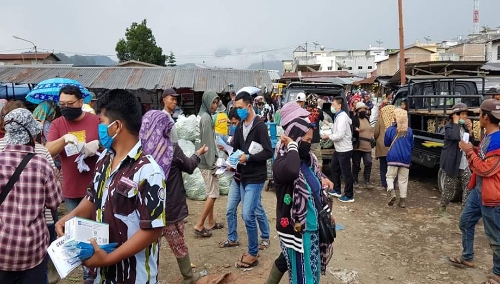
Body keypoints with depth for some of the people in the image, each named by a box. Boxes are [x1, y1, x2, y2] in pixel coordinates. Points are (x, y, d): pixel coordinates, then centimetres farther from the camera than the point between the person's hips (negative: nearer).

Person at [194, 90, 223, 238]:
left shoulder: (202, 115, 13)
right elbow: (208, 143, -20)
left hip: (204, 160, 10)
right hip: (207, 161, -10)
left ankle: (211, 222, 27)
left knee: (211, 192, 17)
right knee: (213, 194, -3)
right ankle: (199, 225, 2)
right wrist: (212, 164, -19)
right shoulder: (206, 118, -16)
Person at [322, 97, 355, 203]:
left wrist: (328, 136, -14)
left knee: (346, 172, 0)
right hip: (339, 149, 11)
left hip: (344, 150, -10)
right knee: (334, 168, 20)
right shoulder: (338, 116, 11)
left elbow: (340, 135, -26)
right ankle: (337, 190, 34)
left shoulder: (342, 117, -20)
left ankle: (349, 196, 11)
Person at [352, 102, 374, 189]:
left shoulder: (366, 119, 17)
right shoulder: (354, 119, -9)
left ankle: (367, 182, 6)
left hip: (367, 146, 6)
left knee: (368, 163, -1)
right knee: (356, 164, 5)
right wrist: (355, 131, -33)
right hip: (358, 146, -6)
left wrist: (372, 137, 19)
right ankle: (355, 181, 19)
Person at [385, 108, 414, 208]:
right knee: (403, 179, 10)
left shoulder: (390, 130, -6)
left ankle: (392, 192, -14)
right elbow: (411, 145, 12)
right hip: (406, 158, 2)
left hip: (393, 158, -2)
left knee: (390, 177, 10)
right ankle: (402, 200, 12)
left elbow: (386, 143, 6)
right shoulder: (409, 131, 1)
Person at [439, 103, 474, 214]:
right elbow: (455, 136, -33)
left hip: (464, 165, 7)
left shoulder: (464, 127, 10)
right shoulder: (449, 127, -11)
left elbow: (471, 143, 12)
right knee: (449, 188, 5)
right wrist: (456, 122, -20)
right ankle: (442, 206, 21)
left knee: (468, 187, 3)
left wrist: (470, 130, -4)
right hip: (452, 163, -6)